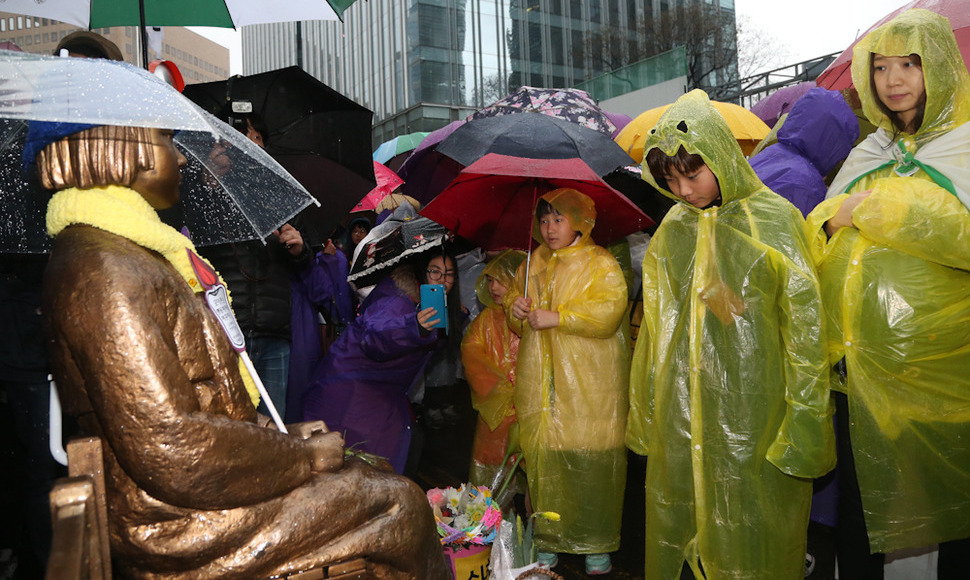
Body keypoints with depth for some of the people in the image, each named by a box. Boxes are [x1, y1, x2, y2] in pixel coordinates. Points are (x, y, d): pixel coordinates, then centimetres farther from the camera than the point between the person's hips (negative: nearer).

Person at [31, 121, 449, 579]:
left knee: (371, 472, 13)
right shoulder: (106, 273, -22)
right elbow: (169, 452, -27)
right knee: (399, 502, -5)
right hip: (177, 530, -10)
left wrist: (280, 436, 8)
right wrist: (303, 454, -15)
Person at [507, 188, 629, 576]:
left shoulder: (601, 264, 0)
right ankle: (549, 542, 15)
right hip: (540, 383, 4)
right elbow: (515, 295, 28)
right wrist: (515, 308, 3)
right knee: (543, 459, 2)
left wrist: (556, 317, -17)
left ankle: (598, 544, 10)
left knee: (591, 460, -4)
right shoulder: (532, 265, 17)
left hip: (589, 383, -4)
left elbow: (609, 310, -14)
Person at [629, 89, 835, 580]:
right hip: (680, 407, 4)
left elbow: (803, 321, -5)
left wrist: (803, 412, -10)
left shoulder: (772, 218, -4)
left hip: (751, 407, -4)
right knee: (678, 523, 11)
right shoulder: (672, 230, 9)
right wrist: (644, 407, 10)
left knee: (751, 534, 4)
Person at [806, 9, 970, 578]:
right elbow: (815, 244, 12)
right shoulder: (866, 156, 14)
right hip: (863, 371, 4)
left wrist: (885, 208, -14)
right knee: (858, 509, 13)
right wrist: (834, 220, -8)